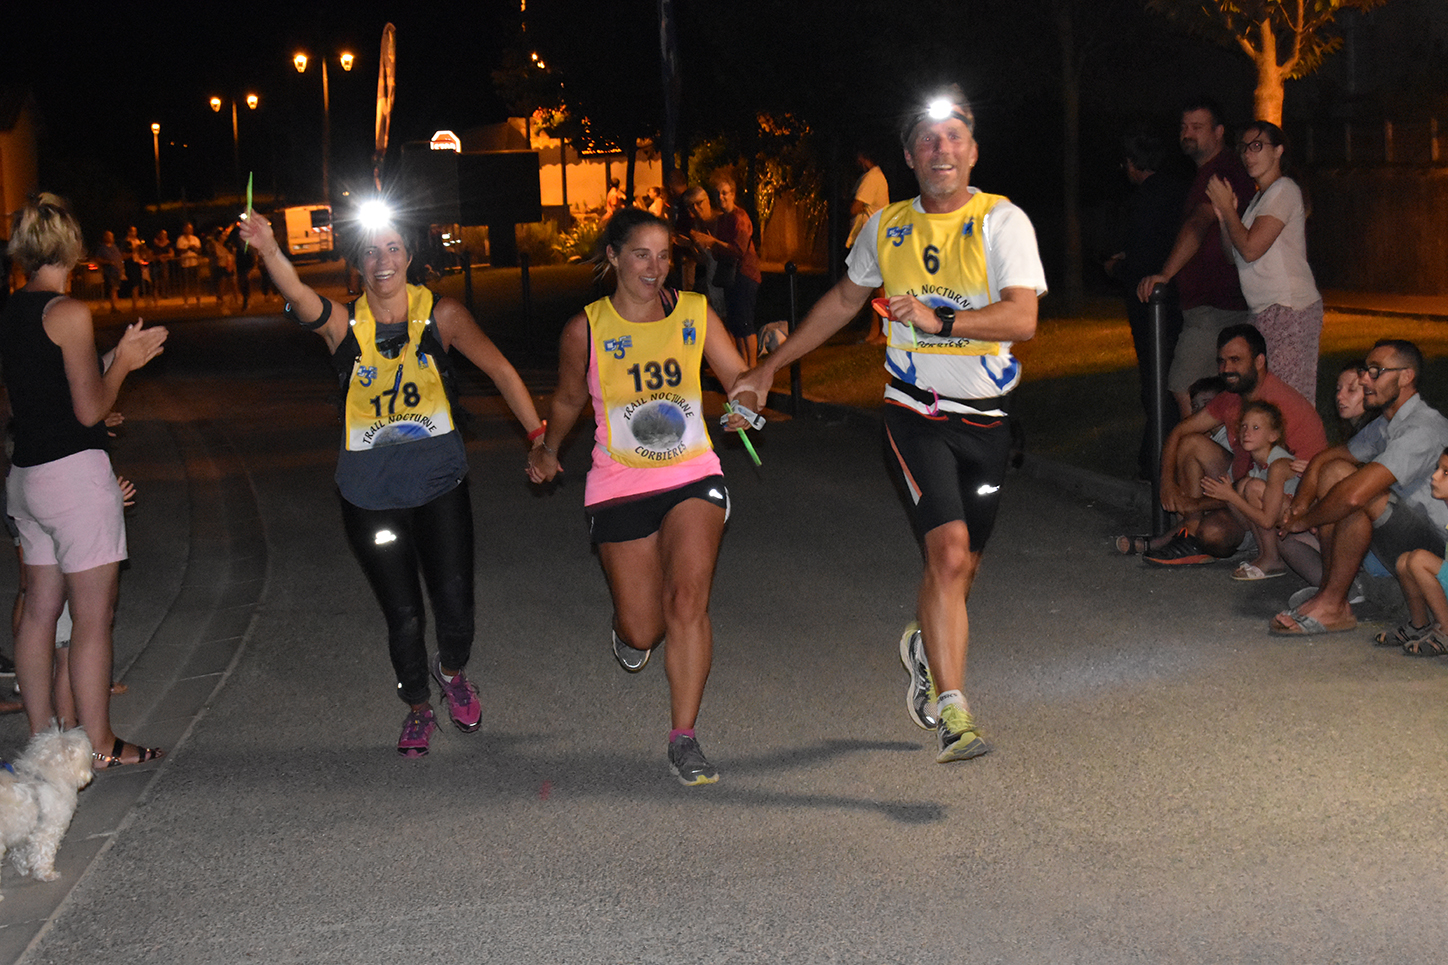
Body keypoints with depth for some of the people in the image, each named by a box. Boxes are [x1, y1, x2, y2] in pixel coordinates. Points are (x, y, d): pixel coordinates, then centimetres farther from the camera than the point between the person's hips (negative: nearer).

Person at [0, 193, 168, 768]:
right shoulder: (69, 313, -15)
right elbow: (90, 410, -14)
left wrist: (117, 358, 19)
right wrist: (122, 362, 0)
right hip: (75, 471, -8)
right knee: (93, 617, -1)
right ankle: (100, 747, 5)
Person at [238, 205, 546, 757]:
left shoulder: (441, 315, -3)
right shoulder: (343, 324, -5)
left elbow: (499, 370, 2)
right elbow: (298, 296, -25)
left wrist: (539, 436, -3)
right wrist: (269, 251, -46)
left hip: (438, 483, 0)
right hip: (370, 492, 0)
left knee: (455, 612, -6)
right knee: (403, 617, 3)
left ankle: (452, 671, 31)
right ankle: (418, 707, 32)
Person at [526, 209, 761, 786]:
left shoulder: (695, 314, 0)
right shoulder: (586, 330, -4)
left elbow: (740, 379, 4)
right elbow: (569, 399, 14)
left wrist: (747, 406, -16)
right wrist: (547, 451, 4)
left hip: (693, 479, 0)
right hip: (620, 488, 0)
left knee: (687, 601, -18)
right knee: (643, 632, 4)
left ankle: (683, 739, -6)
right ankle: (628, 627, 44)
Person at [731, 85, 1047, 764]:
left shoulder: (1001, 221, -5)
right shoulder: (886, 226, 6)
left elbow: (1023, 318, -16)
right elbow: (845, 299, 21)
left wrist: (941, 320, -30)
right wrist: (771, 366, 23)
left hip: (986, 419, 0)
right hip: (916, 410, 0)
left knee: (960, 567, 11)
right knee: (949, 551, -19)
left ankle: (923, 645, 46)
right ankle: (953, 715, -18)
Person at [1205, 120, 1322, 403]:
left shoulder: (1283, 190, -6)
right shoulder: (1259, 197, 22)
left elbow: (1250, 249, -16)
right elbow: (1234, 254, 20)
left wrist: (1227, 208, -3)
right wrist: (1223, 216, 6)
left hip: (1288, 308, -9)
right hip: (1265, 311, 9)